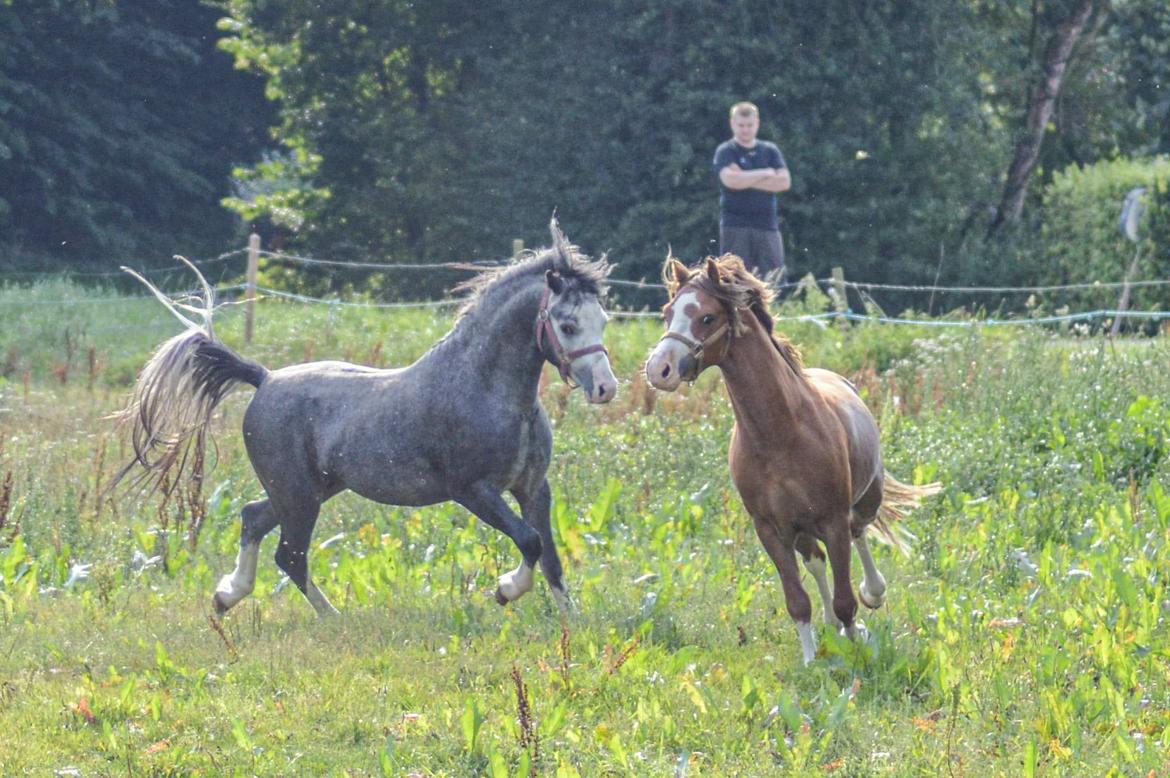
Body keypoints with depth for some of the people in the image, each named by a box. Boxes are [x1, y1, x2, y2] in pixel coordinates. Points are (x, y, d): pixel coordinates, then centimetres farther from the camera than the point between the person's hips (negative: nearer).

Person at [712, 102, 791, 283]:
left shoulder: (770, 151, 14)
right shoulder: (725, 152, 3)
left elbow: (784, 181, 0)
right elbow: (730, 179, -15)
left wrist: (746, 180, -5)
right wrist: (765, 174, -5)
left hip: (767, 226, 3)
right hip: (735, 225, -3)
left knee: (774, 279, -4)